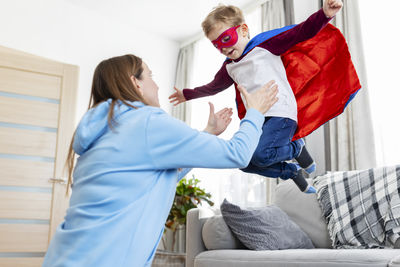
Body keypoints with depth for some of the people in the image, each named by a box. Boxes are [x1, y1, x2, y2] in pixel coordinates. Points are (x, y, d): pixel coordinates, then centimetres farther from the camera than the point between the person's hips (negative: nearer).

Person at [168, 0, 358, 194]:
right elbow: (213, 87, 37)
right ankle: (291, 171, 17)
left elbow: (302, 32, -7)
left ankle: (296, 147, 5)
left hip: (280, 113, -7)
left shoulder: (264, 44, 1)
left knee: (261, 154, -28)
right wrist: (187, 94, 45)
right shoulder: (229, 67, 19)